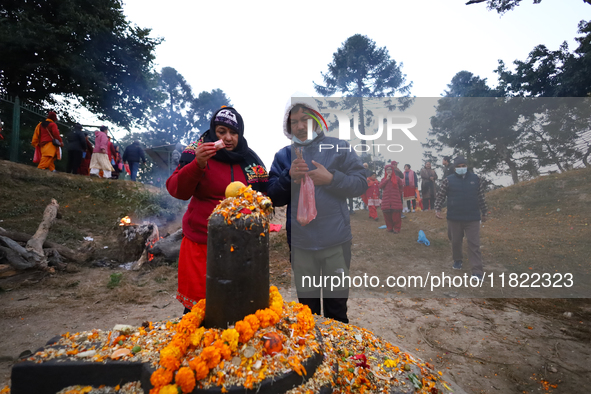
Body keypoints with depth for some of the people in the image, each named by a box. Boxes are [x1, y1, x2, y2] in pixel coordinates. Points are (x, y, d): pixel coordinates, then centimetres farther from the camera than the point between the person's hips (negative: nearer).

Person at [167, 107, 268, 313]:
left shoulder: (251, 160, 8)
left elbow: (265, 195, 17)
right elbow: (177, 191, -10)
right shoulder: (197, 153, 0)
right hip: (202, 244, -2)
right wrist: (197, 164, -24)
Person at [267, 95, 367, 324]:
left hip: (336, 242, -2)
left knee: (336, 307, 12)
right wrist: (289, 177, -13)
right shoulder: (283, 156, 8)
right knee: (306, 305, 18)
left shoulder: (340, 148, 2)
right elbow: (274, 198, 4)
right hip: (300, 244, 2)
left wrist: (331, 178, -17)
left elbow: (361, 184, -3)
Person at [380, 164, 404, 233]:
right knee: (387, 214, 2)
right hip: (386, 200, 2)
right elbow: (380, 186, -6)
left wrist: (398, 194, 10)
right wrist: (387, 179, -8)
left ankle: (397, 228, 6)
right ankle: (389, 228, 14)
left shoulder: (397, 178, 6)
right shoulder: (384, 179, 11)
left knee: (396, 214, -3)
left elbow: (401, 187, 13)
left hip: (395, 199, -2)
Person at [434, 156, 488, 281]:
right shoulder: (448, 180, -3)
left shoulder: (475, 179, 2)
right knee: (455, 241, 14)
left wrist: (484, 212, 15)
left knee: (474, 244, -2)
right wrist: (437, 209, -12)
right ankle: (457, 260, 38)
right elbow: (440, 195, 1)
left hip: (472, 218, 0)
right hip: (454, 218, 0)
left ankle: (477, 271, 1)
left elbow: (481, 197, 10)